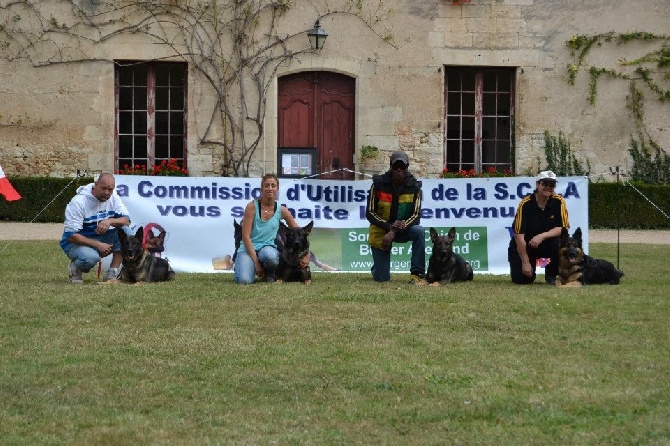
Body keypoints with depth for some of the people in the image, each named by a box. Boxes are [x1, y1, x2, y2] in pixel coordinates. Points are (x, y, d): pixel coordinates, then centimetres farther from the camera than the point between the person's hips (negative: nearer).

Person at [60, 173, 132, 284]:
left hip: (101, 239, 6)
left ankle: (112, 274, -16)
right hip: (77, 242, -6)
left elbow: (126, 220, -9)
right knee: (91, 257, -39)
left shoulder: (113, 197, -5)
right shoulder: (79, 202, -22)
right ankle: (75, 268, -2)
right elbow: (71, 235, -24)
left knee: (125, 231, -20)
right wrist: (97, 245, -29)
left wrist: (109, 221, -31)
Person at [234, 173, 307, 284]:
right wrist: (256, 262, -18)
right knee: (244, 280, -30)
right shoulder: (252, 207, -8)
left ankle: (270, 274, -1)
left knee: (270, 256, -38)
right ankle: (239, 267, 10)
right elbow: (246, 236, -12)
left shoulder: (281, 210, 0)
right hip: (248, 249, -2)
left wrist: (306, 254, -3)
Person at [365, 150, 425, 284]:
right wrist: (389, 226, -25)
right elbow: (370, 213, -11)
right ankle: (379, 268, 36)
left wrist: (394, 231, -26)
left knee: (419, 231, -34)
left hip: (403, 229, 1)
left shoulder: (414, 186, -12)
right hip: (381, 231, -1)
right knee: (382, 278, -4)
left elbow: (416, 215, -14)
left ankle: (417, 274, -25)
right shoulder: (379, 184, -14)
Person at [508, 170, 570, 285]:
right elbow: (519, 235, -20)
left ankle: (551, 275, -4)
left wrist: (542, 236, -31)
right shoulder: (525, 204, -19)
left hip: (546, 244, 2)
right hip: (524, 246, -2)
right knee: (523, 279, -19)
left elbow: (564, 228, -15)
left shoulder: (559, 202, -12)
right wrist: (525, 262, -22)